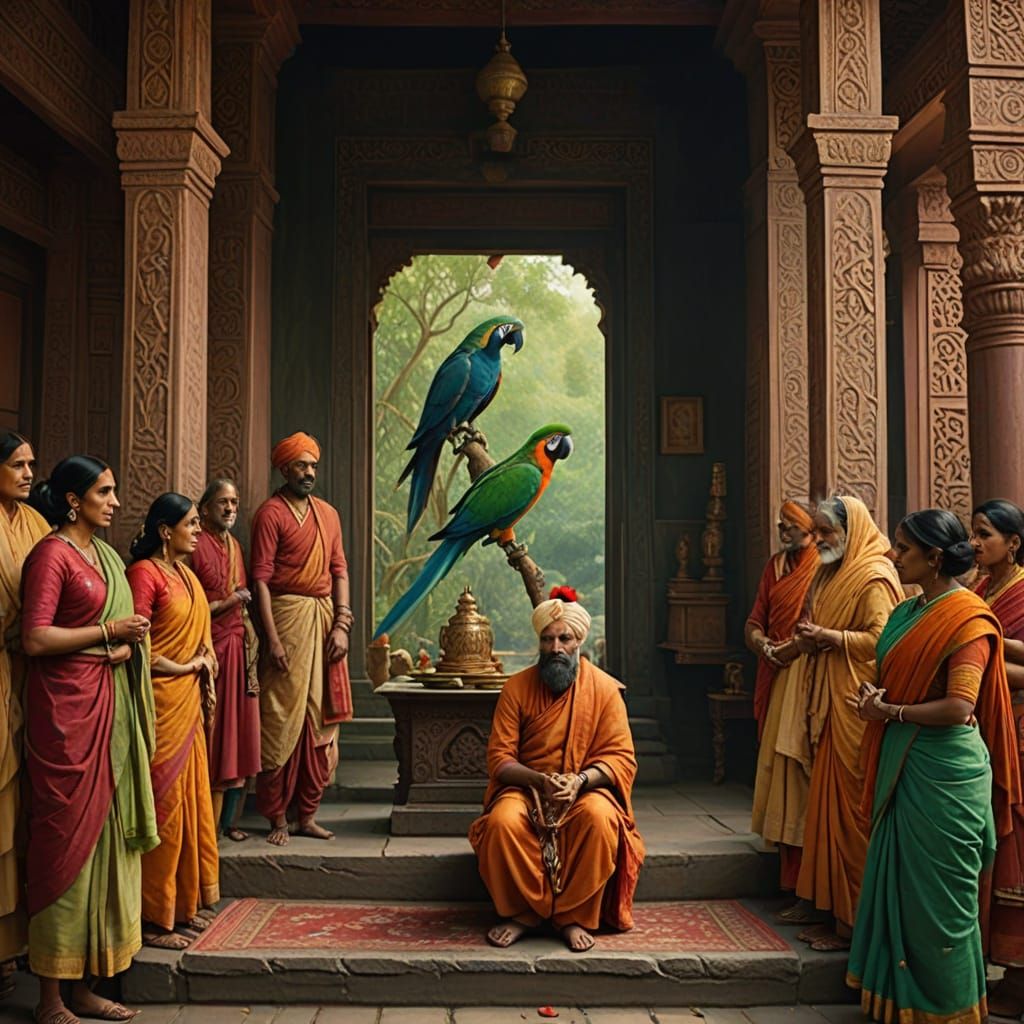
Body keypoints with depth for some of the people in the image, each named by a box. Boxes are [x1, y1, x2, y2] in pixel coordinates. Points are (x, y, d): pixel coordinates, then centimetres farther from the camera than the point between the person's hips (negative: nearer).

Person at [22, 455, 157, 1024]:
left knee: (104, 834, 9)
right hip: (64, 706, -8)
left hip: (107, 704, 8)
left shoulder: (104, 554, 16)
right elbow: (35, 639, -16)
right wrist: (108, 631, -10)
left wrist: (124, 646, -2)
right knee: (65, 838, -3)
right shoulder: (52, 554, -9)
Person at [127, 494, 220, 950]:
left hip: (188, 702, 9)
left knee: (190, 800, 13)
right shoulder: (144, 573, -13)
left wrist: (205, 674, 7)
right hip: (160, 702, -9)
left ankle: (185, 904, 24)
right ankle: (154, 919, 7)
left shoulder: (184, 573, 15)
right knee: (163, 805, -3)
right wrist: (185, 667, -9)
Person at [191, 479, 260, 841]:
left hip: (239, 647, 8)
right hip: (211, 648, -8)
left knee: (239, 734, 8)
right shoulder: (196, 546, -9)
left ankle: (229, 819, 16)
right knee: (214, 734, -5)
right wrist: (226, 604, -16)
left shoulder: (234, 547, 16)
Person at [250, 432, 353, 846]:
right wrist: (272, 638, -16)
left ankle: (306, 814, 17)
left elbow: (339, 570, 13)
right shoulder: (271, 513, -4)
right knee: (283, 719, -3)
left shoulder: (328, 513, 15)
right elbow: (260, 578, -10)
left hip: (325, 617, 6)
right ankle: (277, 817, 7)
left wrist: (342, 623, 1)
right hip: (287, 616, -6)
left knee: (321, 719, 8)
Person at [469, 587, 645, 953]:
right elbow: (499, 758, -3)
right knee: (502, 821, -32)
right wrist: (541, 780, -22)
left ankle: (575, 917, -16)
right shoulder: (517, 687, 0)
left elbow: (621, 758, -4)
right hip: (526, 787, 1)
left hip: (586, 789, -1)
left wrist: (580, 780, -23)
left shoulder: (604, 688, -1)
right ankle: (522, 913, -9)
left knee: (599, 818, -35)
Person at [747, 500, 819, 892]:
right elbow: (753, 624, 15)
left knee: (801, 770, -6)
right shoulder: (776, 566, 16)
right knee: (776, 766, 7)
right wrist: (765, 646, -4)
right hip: (775, 680, 7)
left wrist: (792, 649, -18)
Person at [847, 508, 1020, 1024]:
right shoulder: (908, 612, 10)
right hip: (902, 766, 8)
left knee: (938, 893, 4)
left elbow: (959, 707, -22)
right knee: (899, 884, 14)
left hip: (943, 773, -8)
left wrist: (890, 711, -14)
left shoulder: (968, 619, -14)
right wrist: (874, 697, -3)